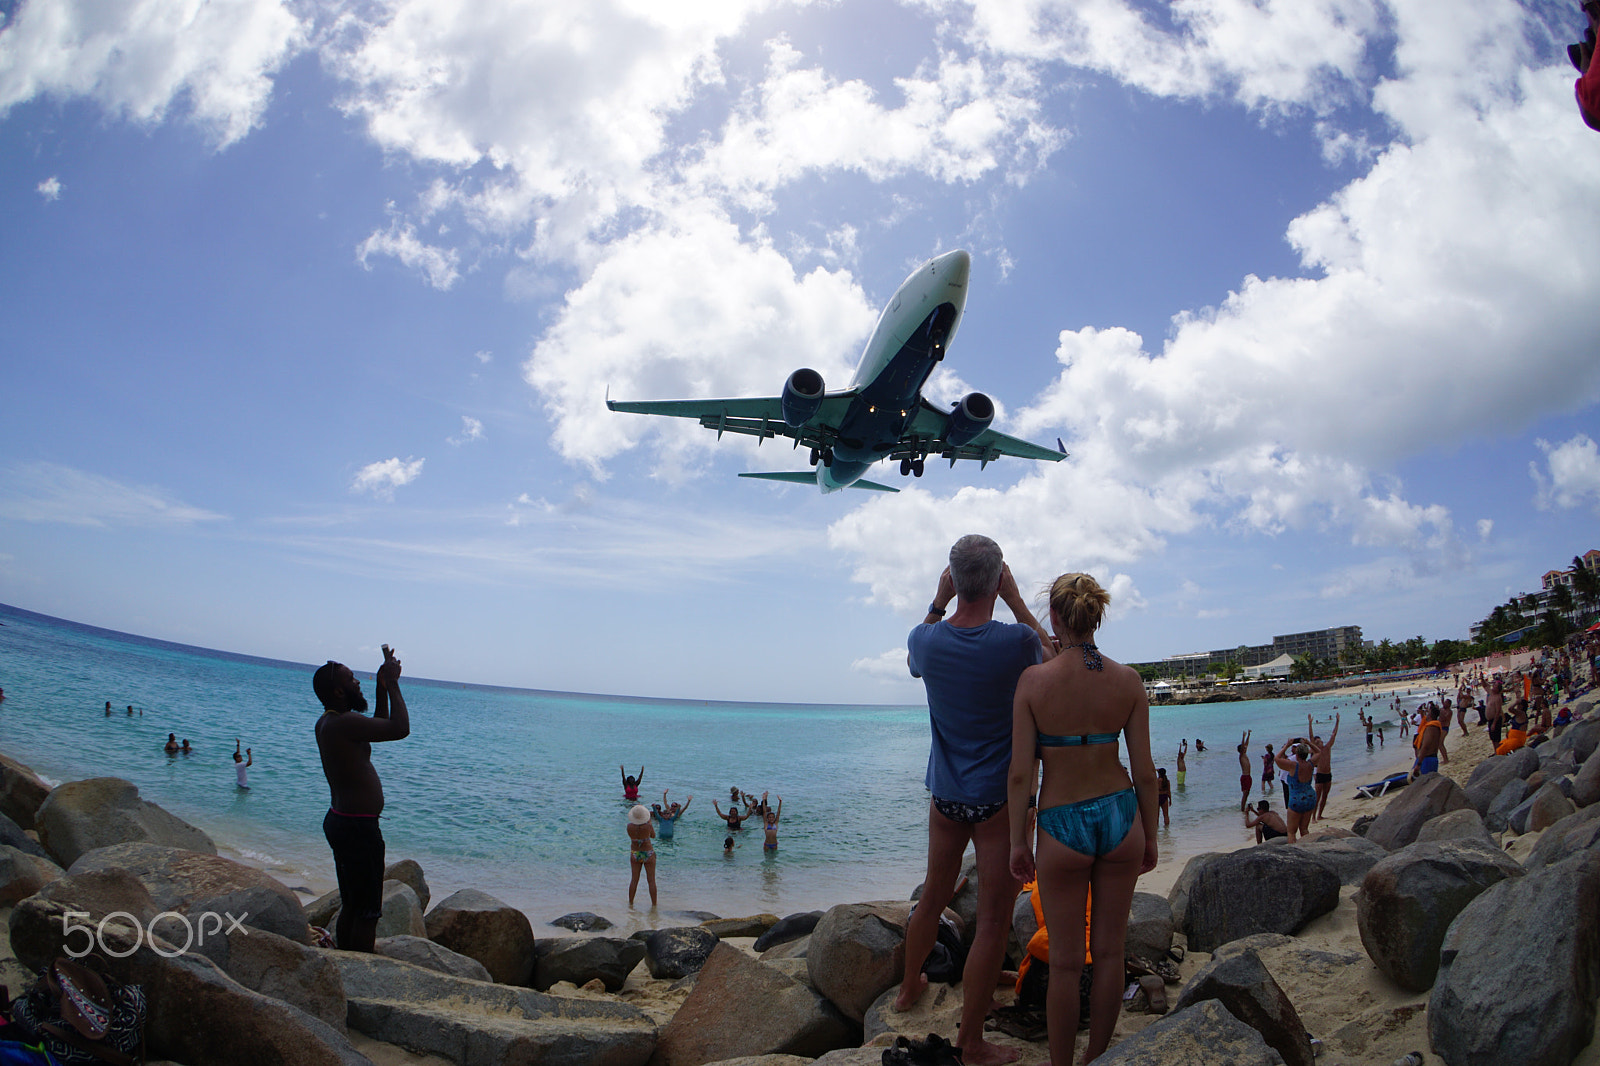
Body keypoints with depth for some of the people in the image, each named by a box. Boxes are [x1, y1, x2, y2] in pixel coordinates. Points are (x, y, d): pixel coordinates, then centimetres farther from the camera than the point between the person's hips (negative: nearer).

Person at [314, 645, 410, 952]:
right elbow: (400, 728, -24)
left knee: (351, 905, 21)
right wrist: (392, 684, -13)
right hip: (358, 827, -11)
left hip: (340, 821, 11)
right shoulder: (344, 722, -22)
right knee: (368, 912, -1)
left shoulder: (327, 722, 11)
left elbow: (380, 725, 22)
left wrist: (383, 687, 12)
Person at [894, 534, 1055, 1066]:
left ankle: (909, 987, 43)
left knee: (932, 897, 23)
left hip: (945, 796, 5)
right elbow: (1051, 650, 7)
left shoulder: (928, 640, -8)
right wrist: (1015, 599, 3)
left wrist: (938, 602, 10)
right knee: (992, 921, 4)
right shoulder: (1015, 641, -18)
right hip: (1000, 799, -5)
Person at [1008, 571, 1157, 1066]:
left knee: (1065, 963, 11)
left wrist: (1018, 841, -1)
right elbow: (1145, 771, -2)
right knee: (1109, 952, 17)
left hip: (1062, 826, -3)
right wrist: (1151, 837, 11)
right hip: (1120, 817, 3)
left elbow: (1020, 773, -12)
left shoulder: (1033, 680, -14)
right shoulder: (1128, 681, -6)